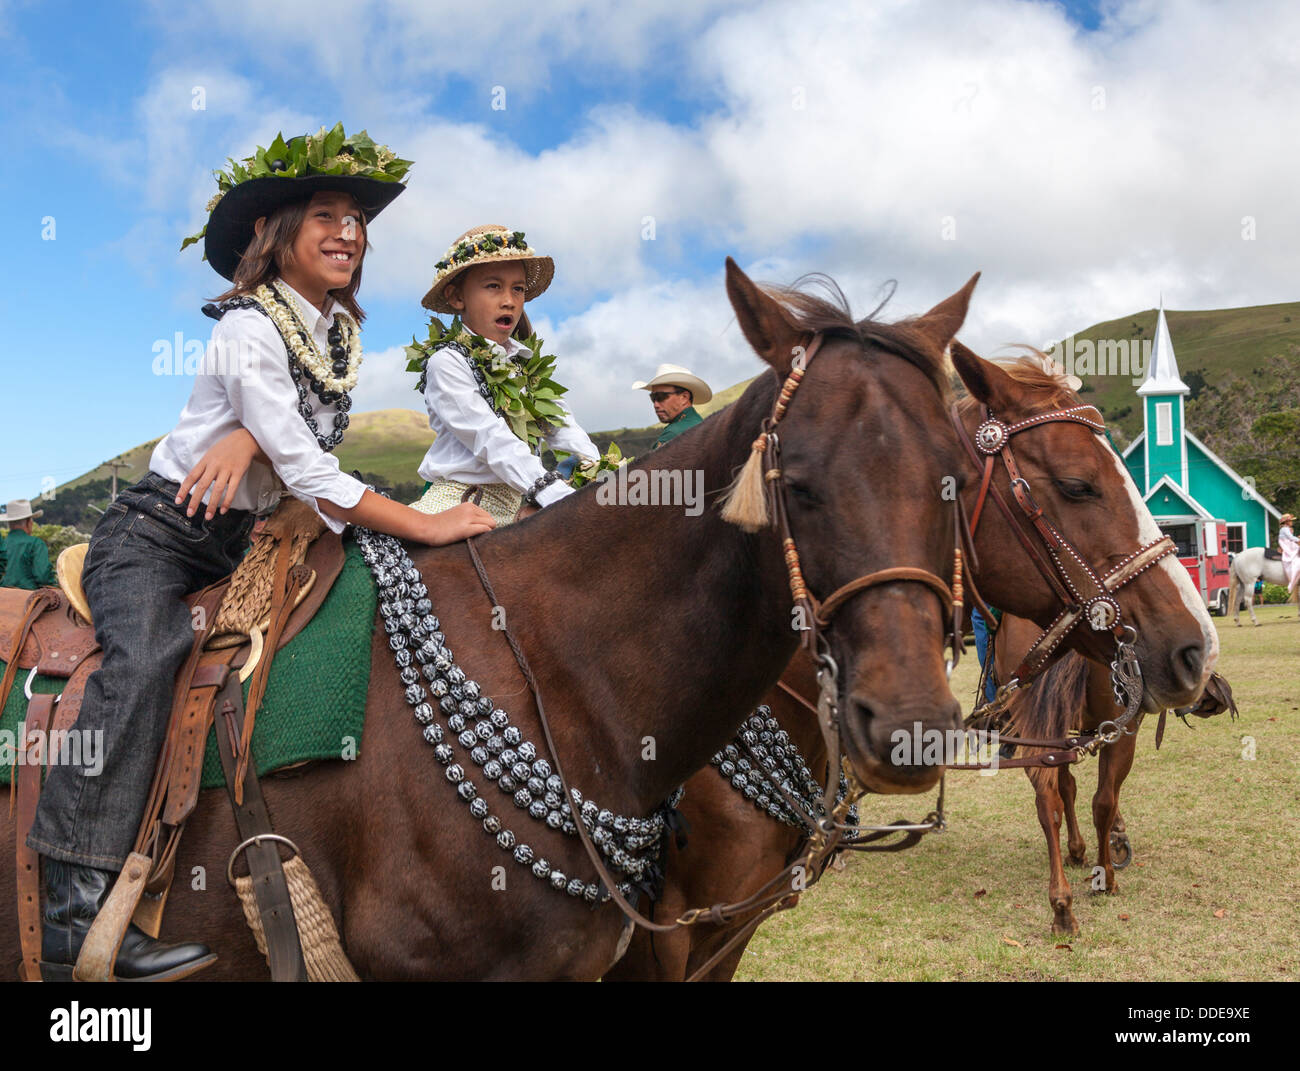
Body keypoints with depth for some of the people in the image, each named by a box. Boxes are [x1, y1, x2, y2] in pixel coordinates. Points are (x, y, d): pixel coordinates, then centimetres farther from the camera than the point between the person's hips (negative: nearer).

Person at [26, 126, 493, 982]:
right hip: (154, 535, -8)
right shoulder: (250, 328, -17)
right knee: (147, 656, -32)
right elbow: (310, 474, -25)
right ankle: (79, 910, -36)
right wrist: (424, 524, -26)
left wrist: (248, 436, -23)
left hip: (244, 544, 8)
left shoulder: (343, 332, 7)